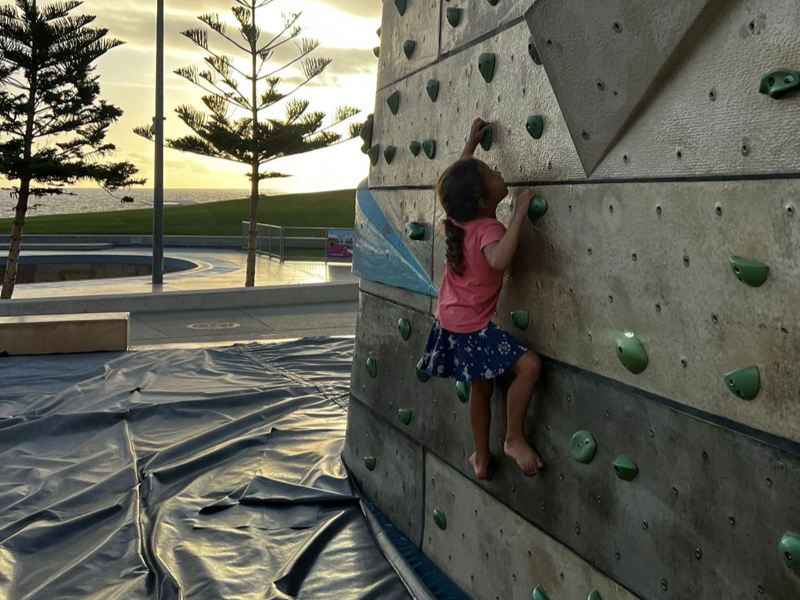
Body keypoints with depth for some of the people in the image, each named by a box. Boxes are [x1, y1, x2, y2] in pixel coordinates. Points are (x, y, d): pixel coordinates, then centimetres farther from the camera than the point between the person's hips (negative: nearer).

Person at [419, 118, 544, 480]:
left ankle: (481, 458, 35)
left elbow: (457, 180, 22)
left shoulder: (460, 217, 0)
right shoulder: (489, 228, -23)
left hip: (451, 324, 9)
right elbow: (498, 259, -46)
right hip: (472, 328, -9)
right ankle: (514, 438, -1)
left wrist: (471, 143, 26)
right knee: (528, 365, -13)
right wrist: (519, 214, -37)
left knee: (481, 387, 21)